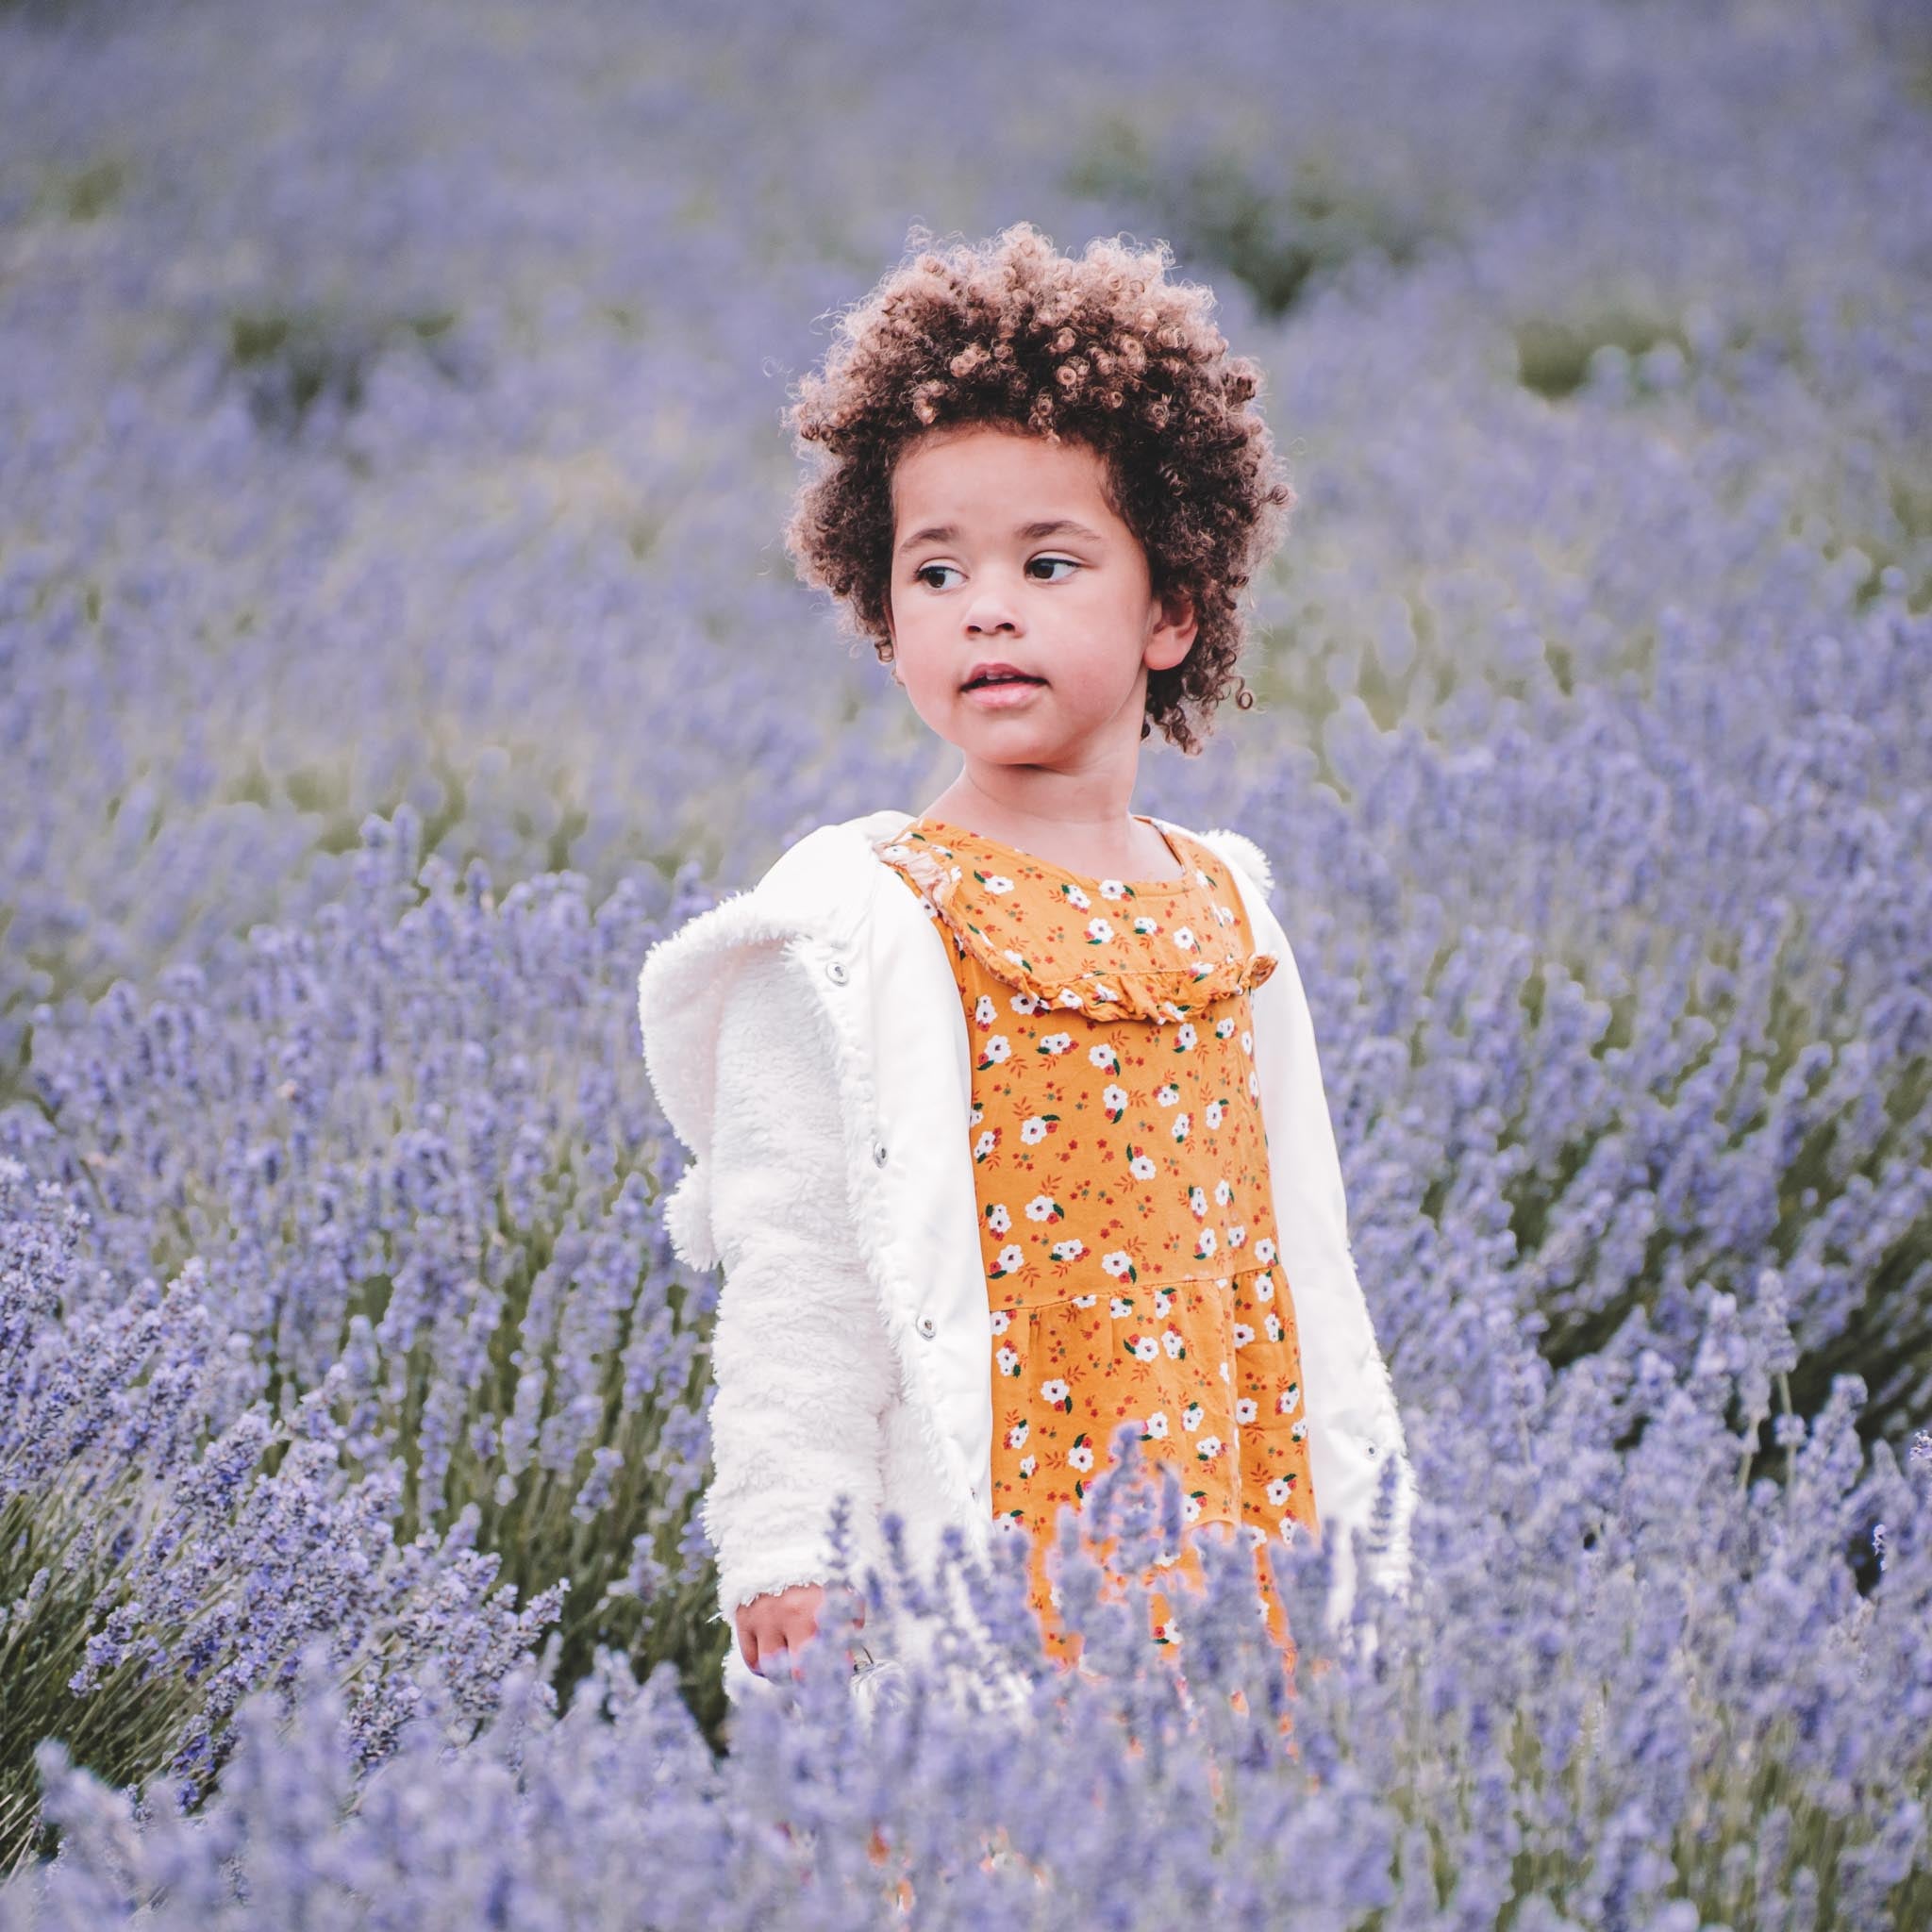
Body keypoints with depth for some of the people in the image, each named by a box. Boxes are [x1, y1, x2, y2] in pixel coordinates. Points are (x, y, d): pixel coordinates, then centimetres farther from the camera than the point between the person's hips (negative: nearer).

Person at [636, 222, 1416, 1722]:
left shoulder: (1227, 918, 12)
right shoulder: (853, 936, -3)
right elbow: (790, 1280, -6)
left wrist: (1364, 1553, 18)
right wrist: (790, 1572, -11)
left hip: (1227, 1583, 5)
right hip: (974, 1598, -4)